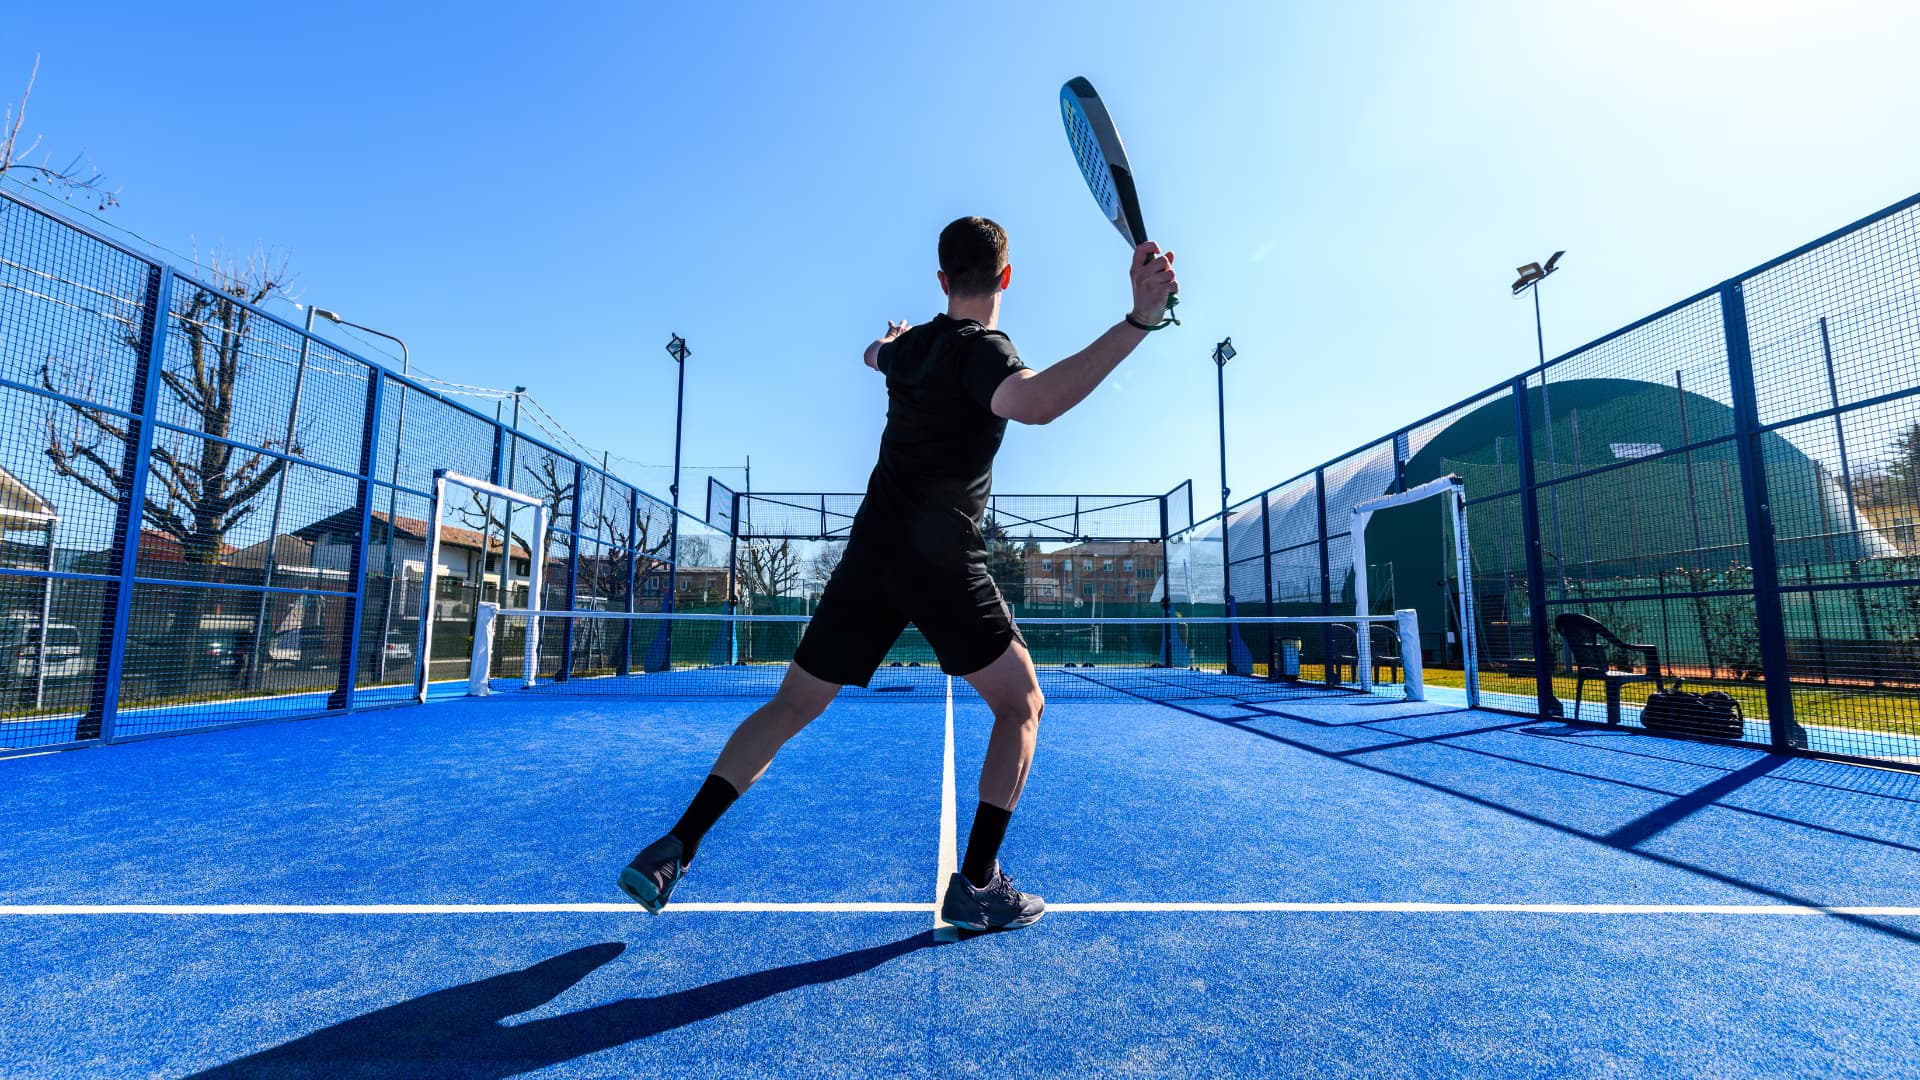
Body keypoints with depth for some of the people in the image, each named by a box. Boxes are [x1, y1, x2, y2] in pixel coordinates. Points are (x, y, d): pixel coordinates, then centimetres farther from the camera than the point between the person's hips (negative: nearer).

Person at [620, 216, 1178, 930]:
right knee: (1021, 706, 10)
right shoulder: (981, 349, -9)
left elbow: (875, 354, 39)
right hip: (945, 565, -6)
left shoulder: (912, 344, 12)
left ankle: (673, 850, 17)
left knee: (791, 706, 15)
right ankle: (976, 884, 8)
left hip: (871, 552, 7)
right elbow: (1034, 402, -33)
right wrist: (1138, 321, -36)